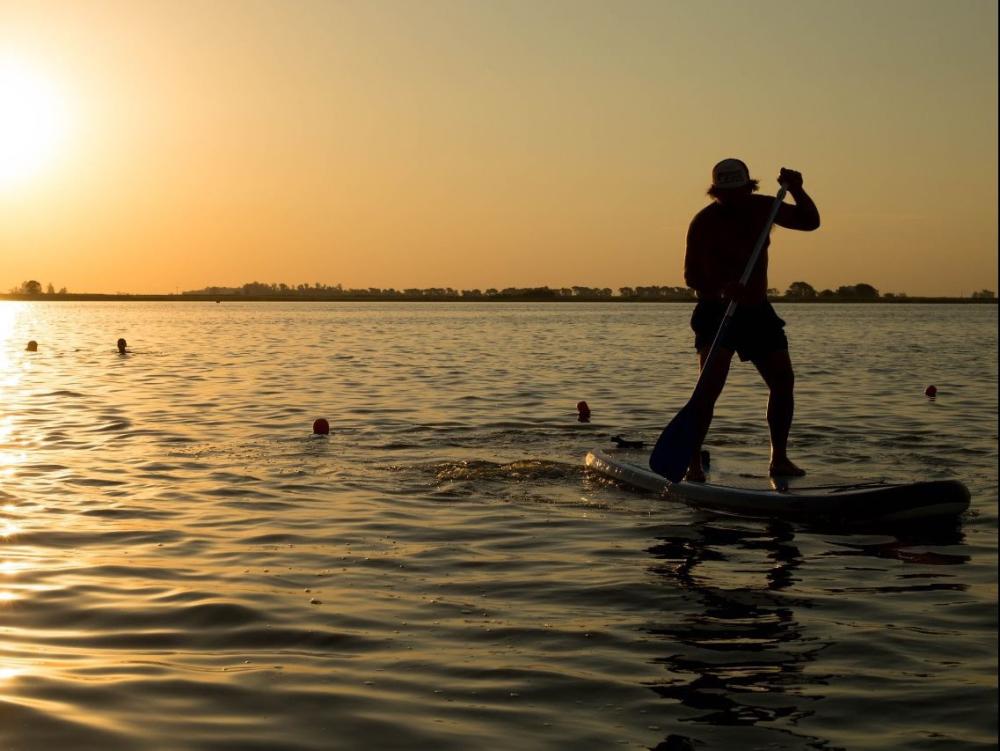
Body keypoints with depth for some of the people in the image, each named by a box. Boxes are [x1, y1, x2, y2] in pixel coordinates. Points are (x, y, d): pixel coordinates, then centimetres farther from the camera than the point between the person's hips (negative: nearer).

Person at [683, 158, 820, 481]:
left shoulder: (762, 208, 3)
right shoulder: (704, 222, -12)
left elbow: (810, 222, 7)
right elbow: (691, 276, -15)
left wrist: (796, 191, -11)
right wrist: (720, 288, -35)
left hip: (758, 311, 6)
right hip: (716, 312, -6)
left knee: (783, 380, 3)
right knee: (711, 384, -20)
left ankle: (779, 459, 14)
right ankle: (693, 462, -17)